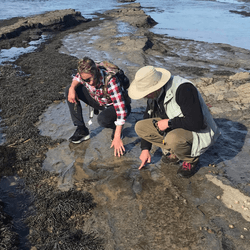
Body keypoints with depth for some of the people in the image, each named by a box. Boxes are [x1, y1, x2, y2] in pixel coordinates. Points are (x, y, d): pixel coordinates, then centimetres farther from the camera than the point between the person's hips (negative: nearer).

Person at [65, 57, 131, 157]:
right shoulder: (86, 74, -20)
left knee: (102, 119, -40)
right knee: (69, 90, -7)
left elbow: (121, 109, -38)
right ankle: (81, 130, -4)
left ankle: (116, 128, -1)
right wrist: (72, 88, -18)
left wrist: (117, 137, -39)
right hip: (100, 102, 6)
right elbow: (77, 79, 7)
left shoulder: (110, 81, -37)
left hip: (116, 104, -6)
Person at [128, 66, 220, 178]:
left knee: (173, 139, -39)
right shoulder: (154, 94, -5)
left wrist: (169, 122, -22)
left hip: (198, 132, -7)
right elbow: (147, 117, 8)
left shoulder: (183, 89, -28)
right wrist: (145, 149, 7)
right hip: (173, 128, 7)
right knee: (140, 126, -8)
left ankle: (191, 159, -4)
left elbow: (196, 123, -33)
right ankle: (173, 153, 2)